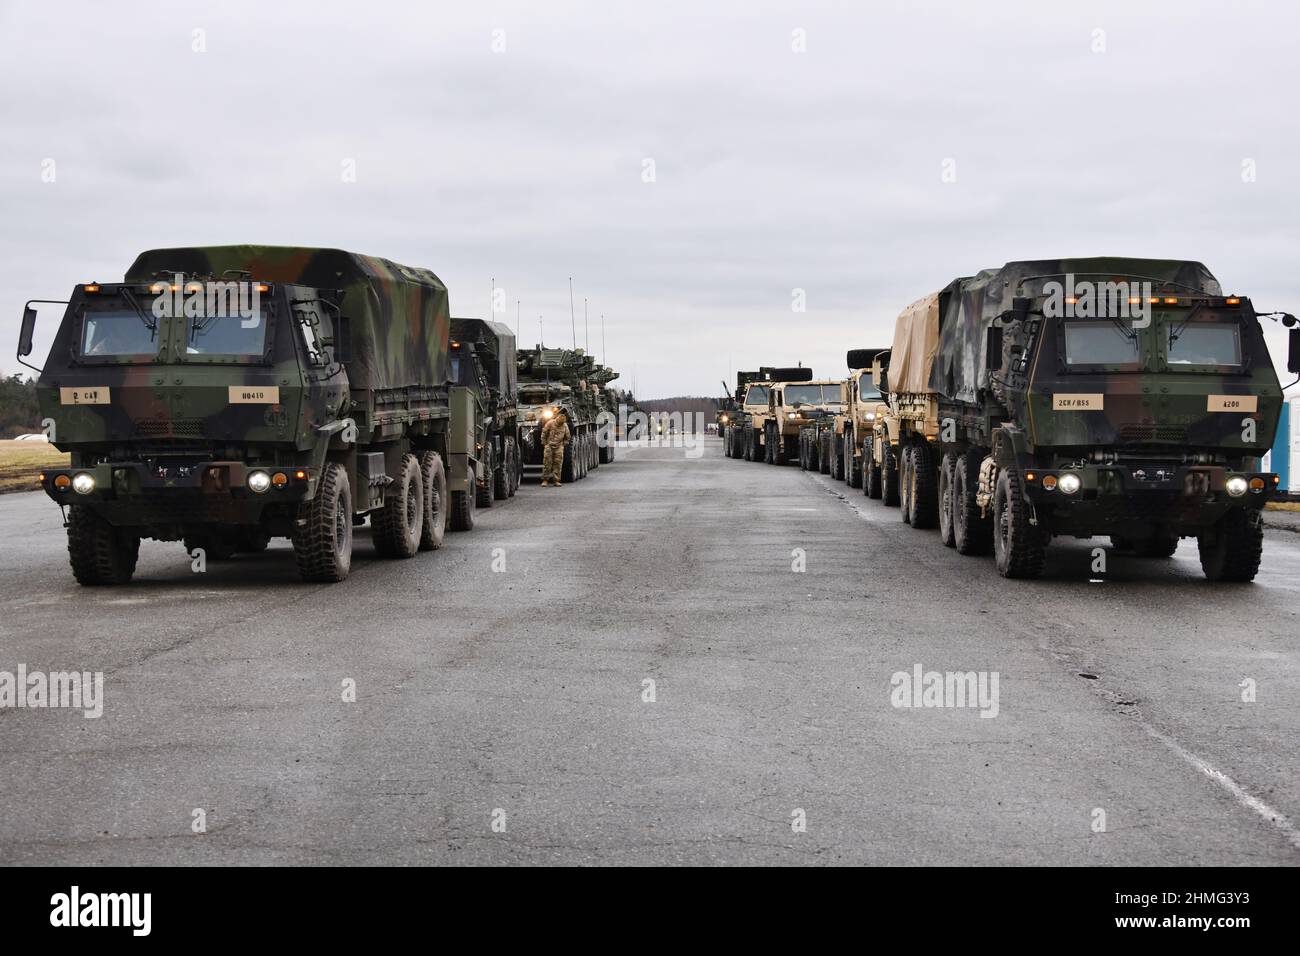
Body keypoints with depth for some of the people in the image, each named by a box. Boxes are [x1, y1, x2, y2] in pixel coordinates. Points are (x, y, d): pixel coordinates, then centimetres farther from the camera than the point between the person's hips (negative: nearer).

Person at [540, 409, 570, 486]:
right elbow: (544, 433, 2)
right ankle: (545, 480, 0)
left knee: (558, 463, -4)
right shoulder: (550, 423, -6)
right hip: (549, 445, -2)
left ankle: (556, 480, 0)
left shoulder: (565, 426, 3)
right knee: (547, 462, -5)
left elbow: (567, 437, 16)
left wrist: (564, 444, 10)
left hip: (559, 447, 2)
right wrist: (544, 443, 2)